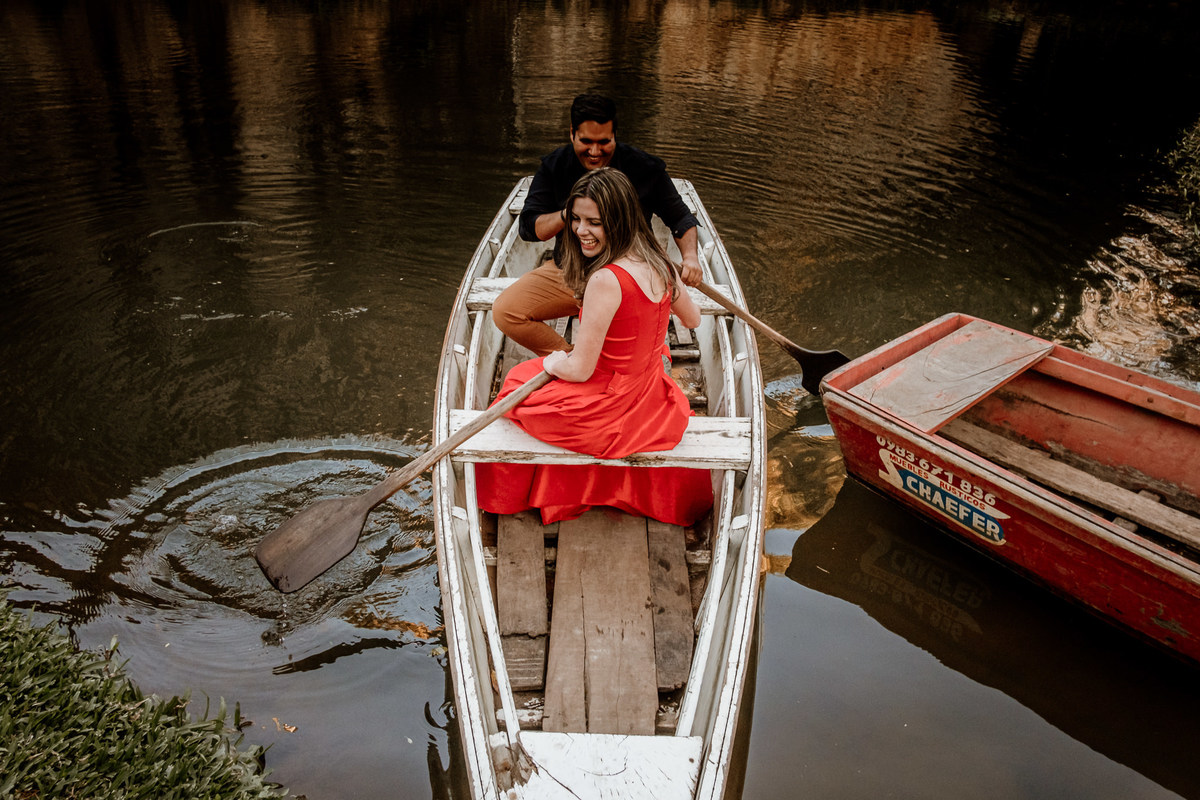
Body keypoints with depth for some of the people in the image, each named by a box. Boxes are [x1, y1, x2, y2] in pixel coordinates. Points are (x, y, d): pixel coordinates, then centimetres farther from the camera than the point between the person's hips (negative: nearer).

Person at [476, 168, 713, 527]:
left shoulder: (605, 280, -31)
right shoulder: (658, 264, -6)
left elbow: (580, 370, -24)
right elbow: (693, 319, 13)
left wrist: (552, 362, -1)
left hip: (609, 411, -8)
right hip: (651, 399, 8)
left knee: (520, 379, 20)